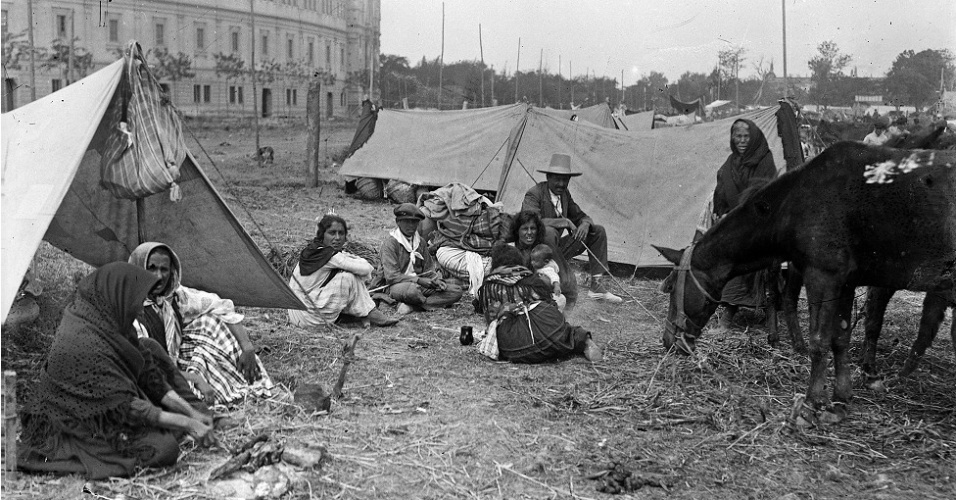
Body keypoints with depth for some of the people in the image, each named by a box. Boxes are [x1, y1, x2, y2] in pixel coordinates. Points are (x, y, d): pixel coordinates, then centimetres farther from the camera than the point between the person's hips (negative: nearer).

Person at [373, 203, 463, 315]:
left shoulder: (421, 242, 13)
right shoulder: (390, 244, -8)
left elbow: (428, 269, 16)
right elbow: (391, 276, -16)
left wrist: (436, 280, -8)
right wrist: (418, 280, -23)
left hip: (419, 284, 7)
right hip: (397, 285, -7)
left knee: (456, 291, -13)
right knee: (412, 290, -44)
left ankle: (412, 306, -25)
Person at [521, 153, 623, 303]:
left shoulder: (565, 194, 7)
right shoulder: (534, 194, -17)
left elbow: (580, 216, 15)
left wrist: (585, 224, -12)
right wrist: (565, 222, -29)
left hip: (558, 248, 8)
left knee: (598, 232, 3)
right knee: (549, 231, -40)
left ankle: (597, 286, 0)